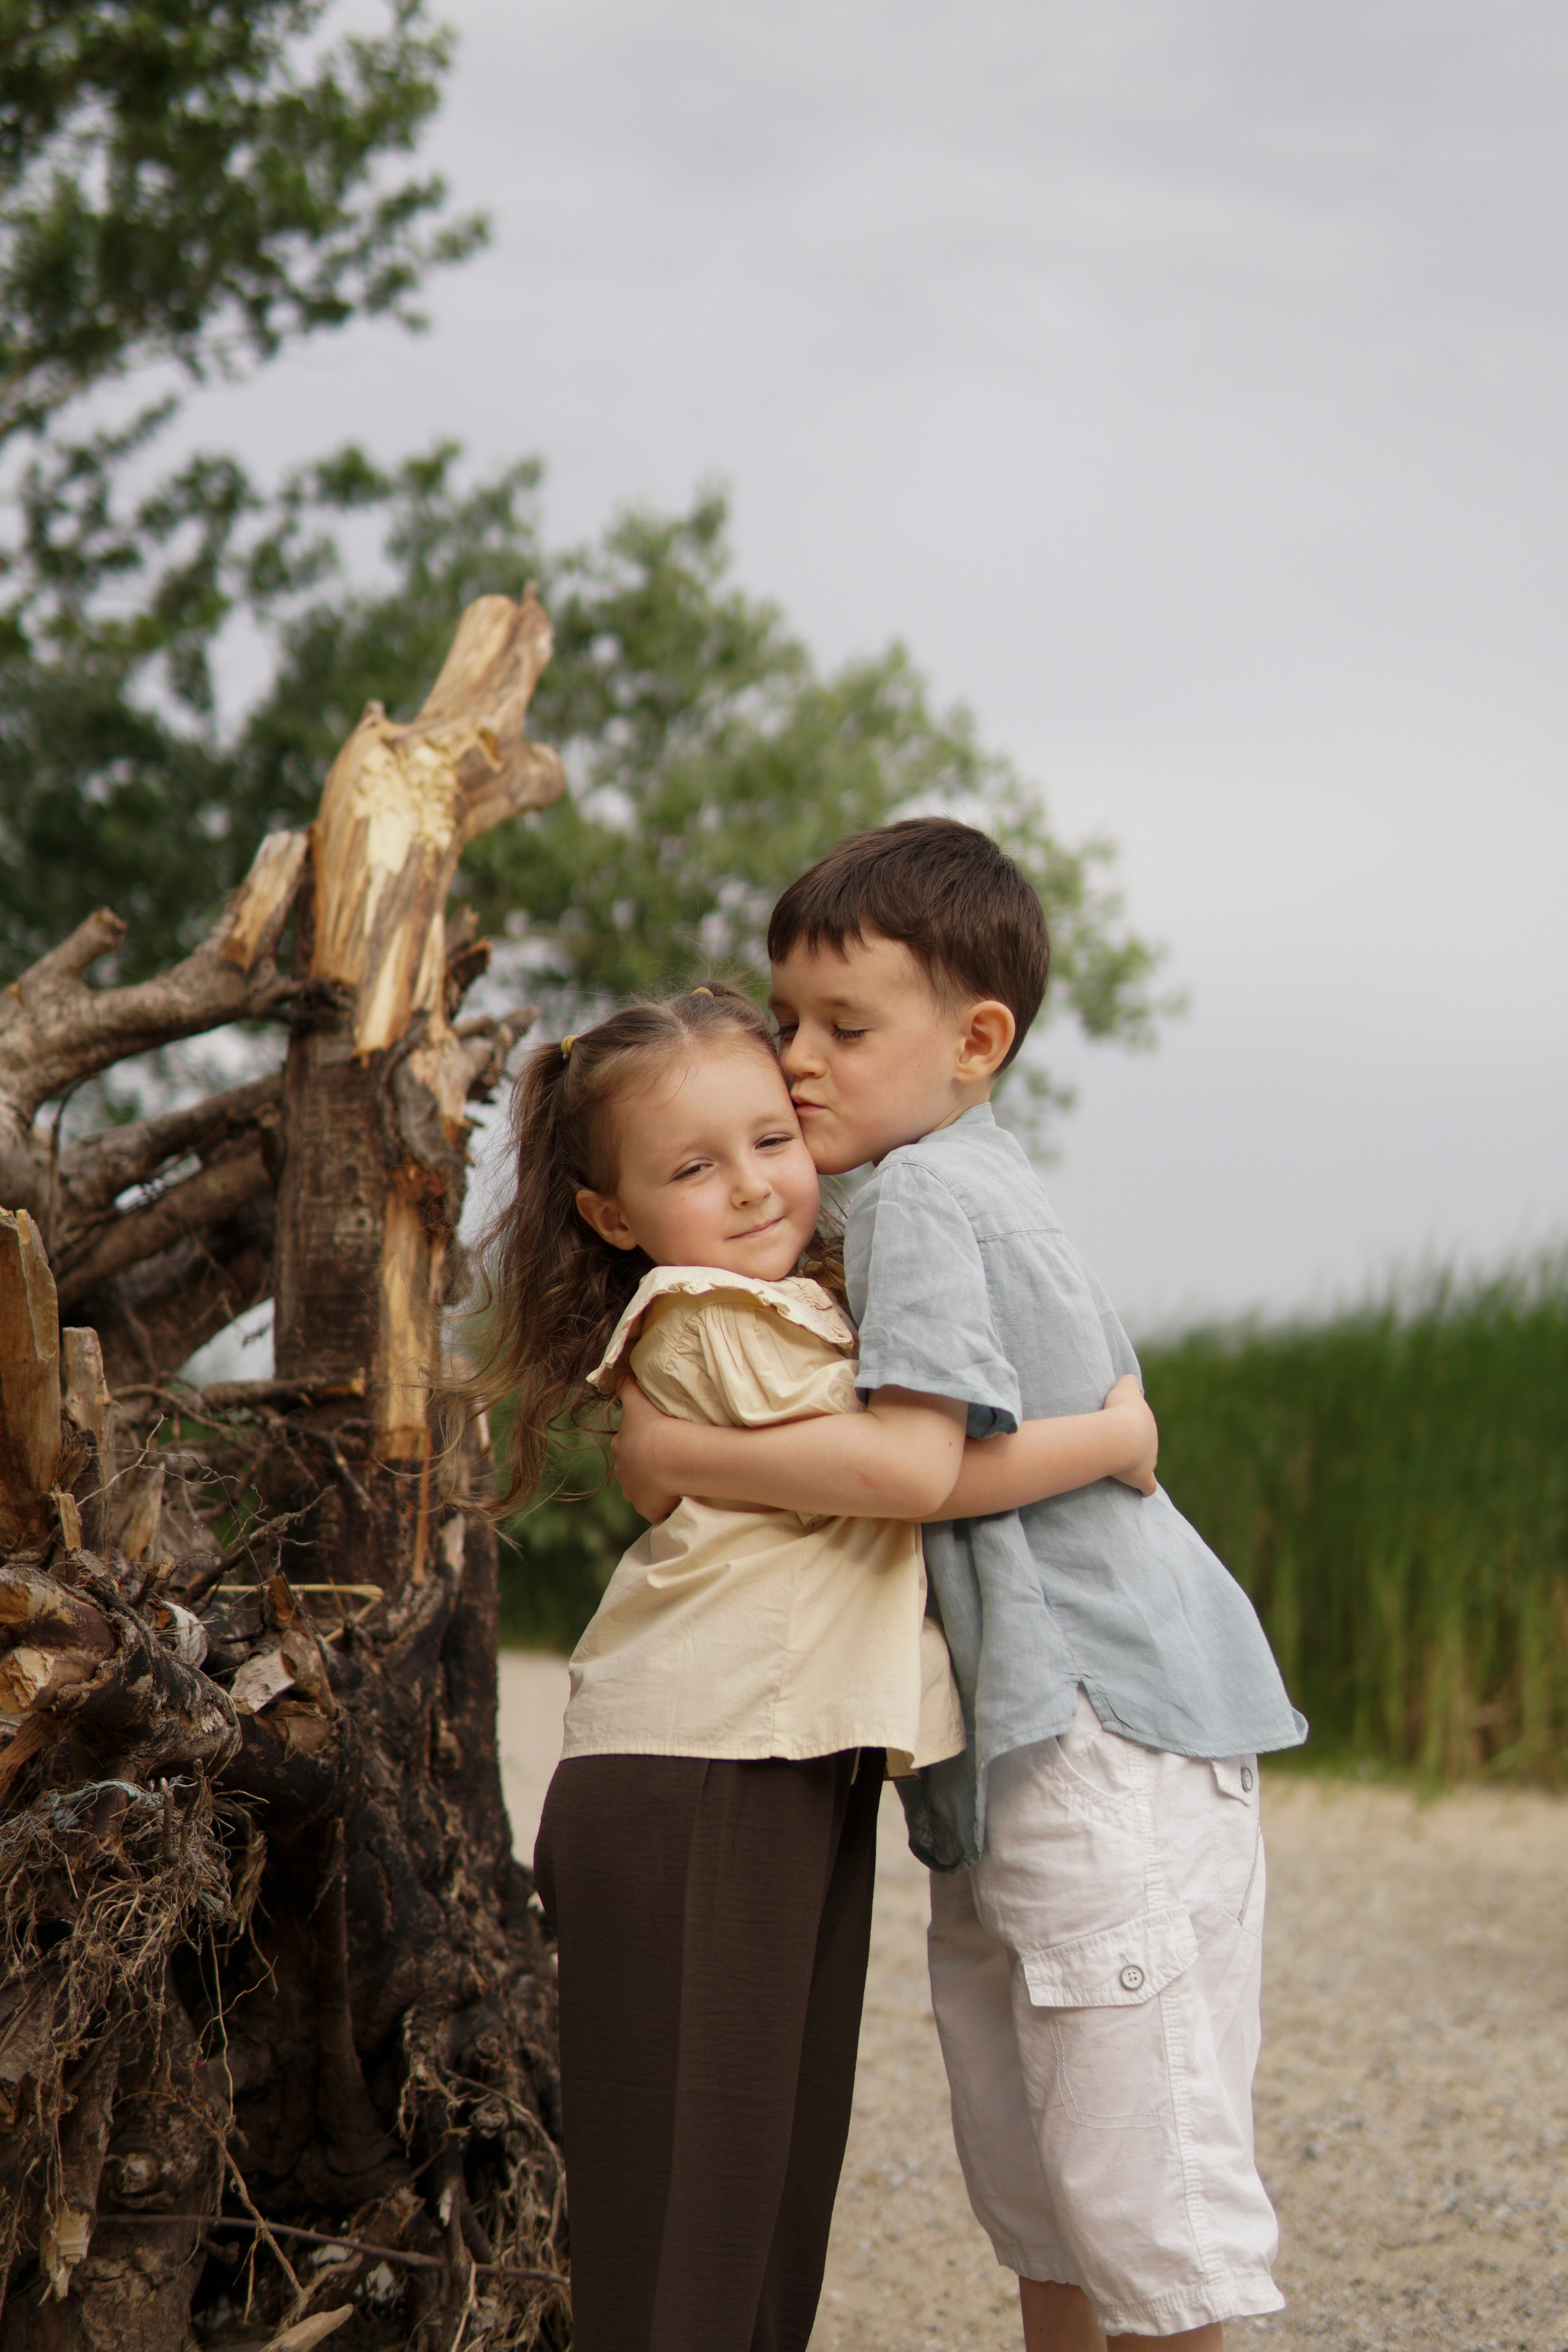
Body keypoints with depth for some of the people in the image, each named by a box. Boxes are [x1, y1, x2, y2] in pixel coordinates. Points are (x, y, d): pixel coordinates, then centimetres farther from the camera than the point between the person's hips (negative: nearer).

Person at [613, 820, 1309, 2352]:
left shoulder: (922, 1196, -13)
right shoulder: (980, 1189, 17)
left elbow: (926, 1455, -26)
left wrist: (678, 1457, -17)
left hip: (1100, 1736, -11)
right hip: (1019, 1746, 11)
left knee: (1131, 2167, -8)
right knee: (1029, 2168, 16)